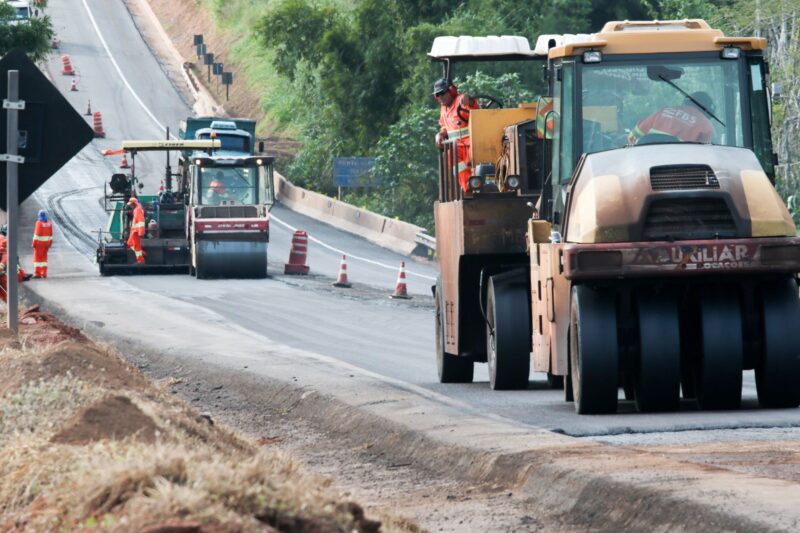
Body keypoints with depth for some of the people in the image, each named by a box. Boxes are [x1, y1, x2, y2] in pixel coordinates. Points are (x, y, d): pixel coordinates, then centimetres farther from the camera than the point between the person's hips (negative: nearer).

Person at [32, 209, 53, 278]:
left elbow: (37, 234, -17)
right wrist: (50, 243, 15)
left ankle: (37, 273, -1)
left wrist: (34, 243, -12)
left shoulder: (39, 223, -16)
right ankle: (44, 273, 12)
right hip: (46, 242, 6)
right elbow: (50, 234, 7)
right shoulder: (49, 223, 3)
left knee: (37, 257, 2)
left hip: (39, 243, -6)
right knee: (44, 257, 14)